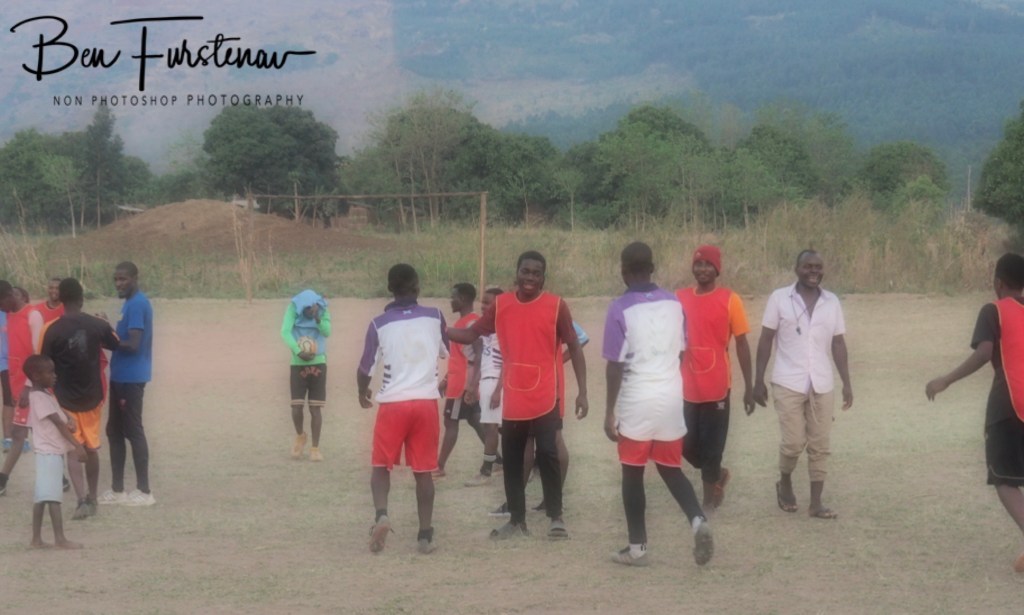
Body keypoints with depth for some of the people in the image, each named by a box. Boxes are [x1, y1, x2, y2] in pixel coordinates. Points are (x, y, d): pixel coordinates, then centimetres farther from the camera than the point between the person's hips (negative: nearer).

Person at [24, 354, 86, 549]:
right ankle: (60, 538, -10)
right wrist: (77, 445, -22)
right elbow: (59, 423, -20)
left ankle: (37, 538, 12)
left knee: (42, 497, 10)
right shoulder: (40, 397, -16)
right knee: (52, 496, -9)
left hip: (52, 452, 10)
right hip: (49, 453, -10)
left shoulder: (44, 394, 15)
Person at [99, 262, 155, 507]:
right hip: (122, 376, 10)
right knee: (115, 430, 13)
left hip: (131, 378, -10)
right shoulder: (132, 303, 15)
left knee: (133, 431, -5)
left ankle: (144, 491, 0)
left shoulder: (137, 305, -17)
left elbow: (133, 345, -22)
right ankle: (117, 489, 19)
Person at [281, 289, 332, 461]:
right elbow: (285, 332, -19)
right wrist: (298, 351, -31)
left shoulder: (323, 310, -6)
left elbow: (327, 332, -19)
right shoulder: (294, 308, -9)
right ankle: (300, 436, 25)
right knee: (296, 408, -4)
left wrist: (317, 318, -35)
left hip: (318, 364, 0)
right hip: (298, 365, 0)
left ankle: (315, 448, 8)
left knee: (315, 408, 0)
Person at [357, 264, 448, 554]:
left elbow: (365, 368, 1)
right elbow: (448, 352, 20)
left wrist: (363, 392, 21)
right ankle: (425, 535, 5)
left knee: (381, 465, 11)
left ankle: (381, 515, -13)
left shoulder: (379, 324, -4)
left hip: (392, 403, -1)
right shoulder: (435, 317, 2)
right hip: (426, 402, 1)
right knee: (424, 470, 9)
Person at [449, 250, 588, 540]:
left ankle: (556, 518, 7)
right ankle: (516, 520, 18)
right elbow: (472, 334, 12)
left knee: (547, 456, -6)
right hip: (512, 400, 4)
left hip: (544, 399, -4)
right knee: (511, 460, 8)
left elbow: (574, 347, -2)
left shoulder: (556, 305, -5)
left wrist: (582, 392, -7)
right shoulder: (500, 304, 4)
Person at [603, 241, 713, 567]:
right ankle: (698, 520, -9)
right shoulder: (674, 303, 5)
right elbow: (681, 352, 12)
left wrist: (609, 411, -7)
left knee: (633, 474, 8)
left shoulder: (620, 309, -11)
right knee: (671, 469, 15)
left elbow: (615, 365, -12)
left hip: (636, 401, -4)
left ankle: (637, 548, 11)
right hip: (671, 397, 4)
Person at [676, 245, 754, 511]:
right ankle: (717, 474, 36)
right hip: (687, 387, 3)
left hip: (716, 387, -3)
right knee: (687, 445, 8)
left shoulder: (730, 300, -5)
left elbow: (741, 344, -3)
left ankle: (709, 500, 19)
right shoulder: (680, 298, 4)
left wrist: (748, 386, -5)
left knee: (711, 446, 4)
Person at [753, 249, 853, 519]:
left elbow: (838, 345, 10)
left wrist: (847, 383, 6)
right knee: (794, 443, -7)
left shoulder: (832, 302, 6)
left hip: (822, 385, 3)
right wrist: (759, 381, -3)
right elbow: (765, 341, -1)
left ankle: (816, 503, 10)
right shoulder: (779, 298, -3)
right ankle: (785, 484, 21)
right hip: (788, 384, -3)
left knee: (819, 445, 3)